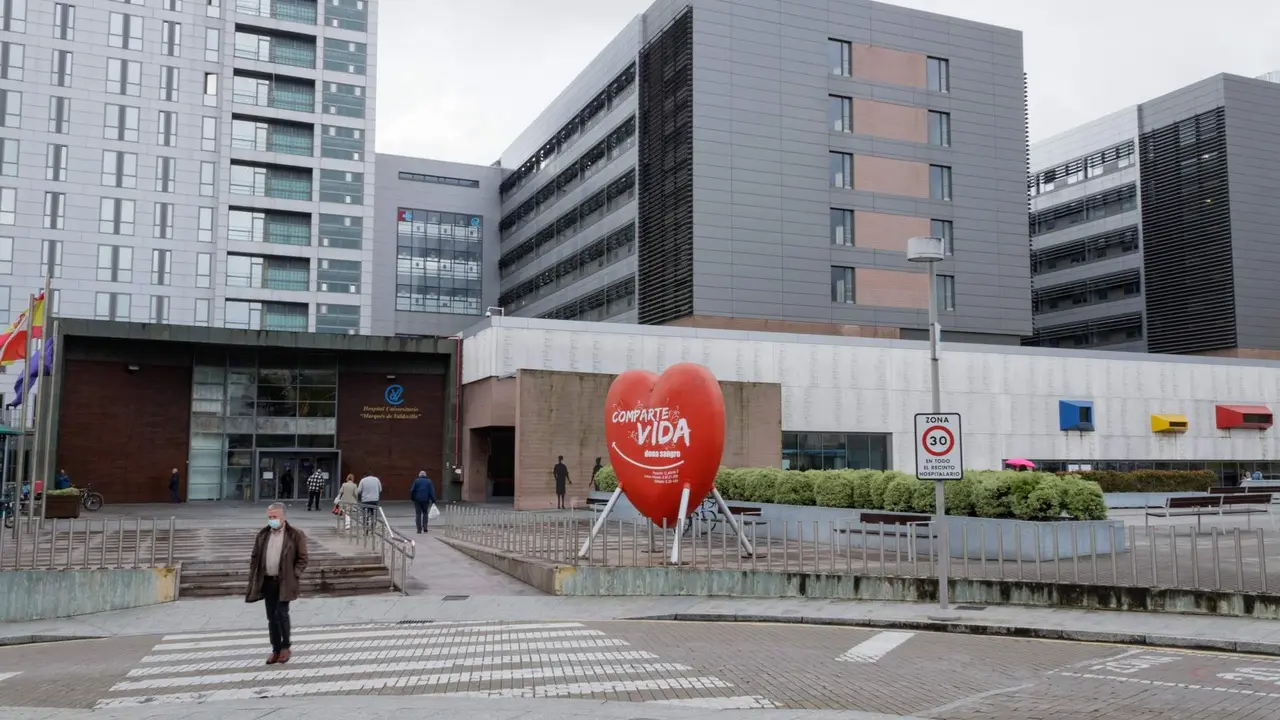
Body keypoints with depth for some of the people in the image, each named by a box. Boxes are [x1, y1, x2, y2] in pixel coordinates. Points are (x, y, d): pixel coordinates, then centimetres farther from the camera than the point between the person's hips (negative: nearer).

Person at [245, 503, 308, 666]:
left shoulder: (295, 535, -6)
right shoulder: (262, 534, 8)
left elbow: (302, 559, -3)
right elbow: (254, 558, 13)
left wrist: (294, 576, -10)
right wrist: (254, 577, 5)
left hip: (284, 582, -5)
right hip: (267, 581, 5)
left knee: (281, 614, -9)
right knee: (271, 617, 9)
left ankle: (285, 647, 8)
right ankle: (276, 650, 18)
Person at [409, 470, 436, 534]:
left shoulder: (416, 481, 2)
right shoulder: (429, 481, 6)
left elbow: (412, 490, -4)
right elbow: (432, 491, 0)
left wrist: (412, 498, 7)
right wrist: (433, 500, 0)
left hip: (417, 500, -1)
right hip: (426, 500, 1)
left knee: (418, 514, 3)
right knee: (425, 513, 15)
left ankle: (419, 530, -1)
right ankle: (425, 527, 5)